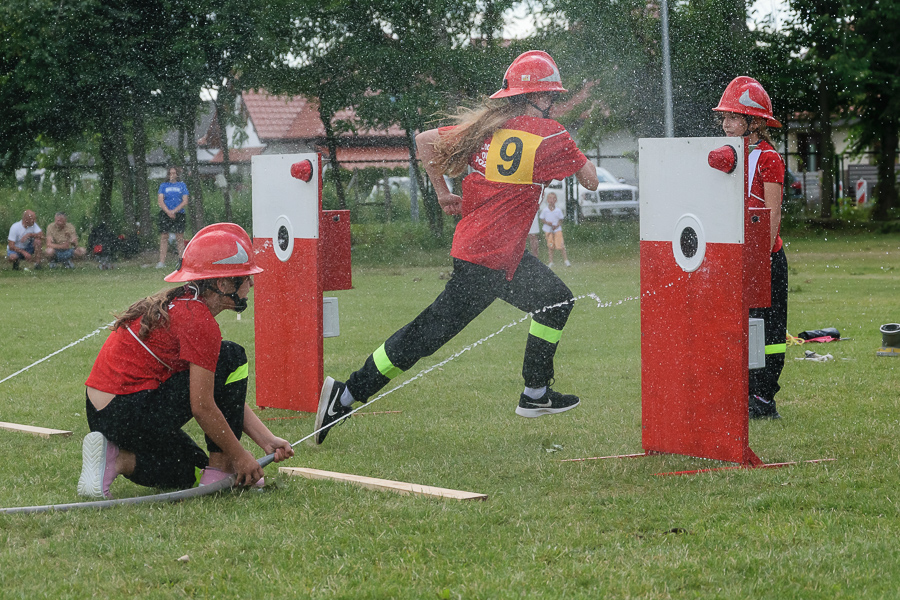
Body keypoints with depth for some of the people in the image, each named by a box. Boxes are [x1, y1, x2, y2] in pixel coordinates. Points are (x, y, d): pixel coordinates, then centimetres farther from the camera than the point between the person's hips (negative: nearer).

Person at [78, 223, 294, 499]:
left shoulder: (178, 304, 15)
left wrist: (267, 440, 13)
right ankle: (219, 468, -1)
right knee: (232, 358, -4)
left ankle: (116, 459, 5)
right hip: (129, 413, -10)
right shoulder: (199, 321, -16)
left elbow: (227, 394, 17)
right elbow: (202, 407, -15)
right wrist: (240, 456, -4)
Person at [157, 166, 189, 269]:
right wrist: (168, 212, -11)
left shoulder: (182, 185, 11)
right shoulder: (163, 185, 11)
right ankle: (162, 261, -6)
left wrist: (174, 211, -9)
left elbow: (185, 201, 3)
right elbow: (160, 201, 3)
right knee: (164, 237, -5)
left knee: (180, 238, -4)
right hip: (165, 213, 0)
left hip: (178, 214, 0)